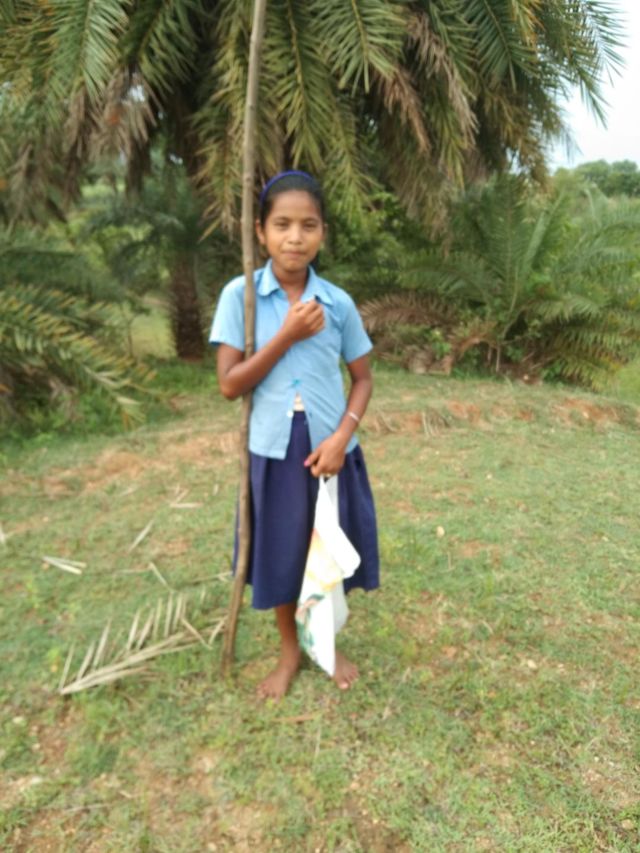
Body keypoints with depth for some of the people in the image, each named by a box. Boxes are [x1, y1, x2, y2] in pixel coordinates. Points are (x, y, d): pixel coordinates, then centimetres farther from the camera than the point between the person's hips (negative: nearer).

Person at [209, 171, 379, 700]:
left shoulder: (338, 303, -4)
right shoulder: (239, 295, -8)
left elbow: (363, 378, 3)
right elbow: (230, 385, -11)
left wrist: (342, 436, -12)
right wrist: (287, 336, -19)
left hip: (330, 448, 1)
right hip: (273, 450, -1)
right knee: (280, 553, 14)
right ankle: (289, 650, 39)